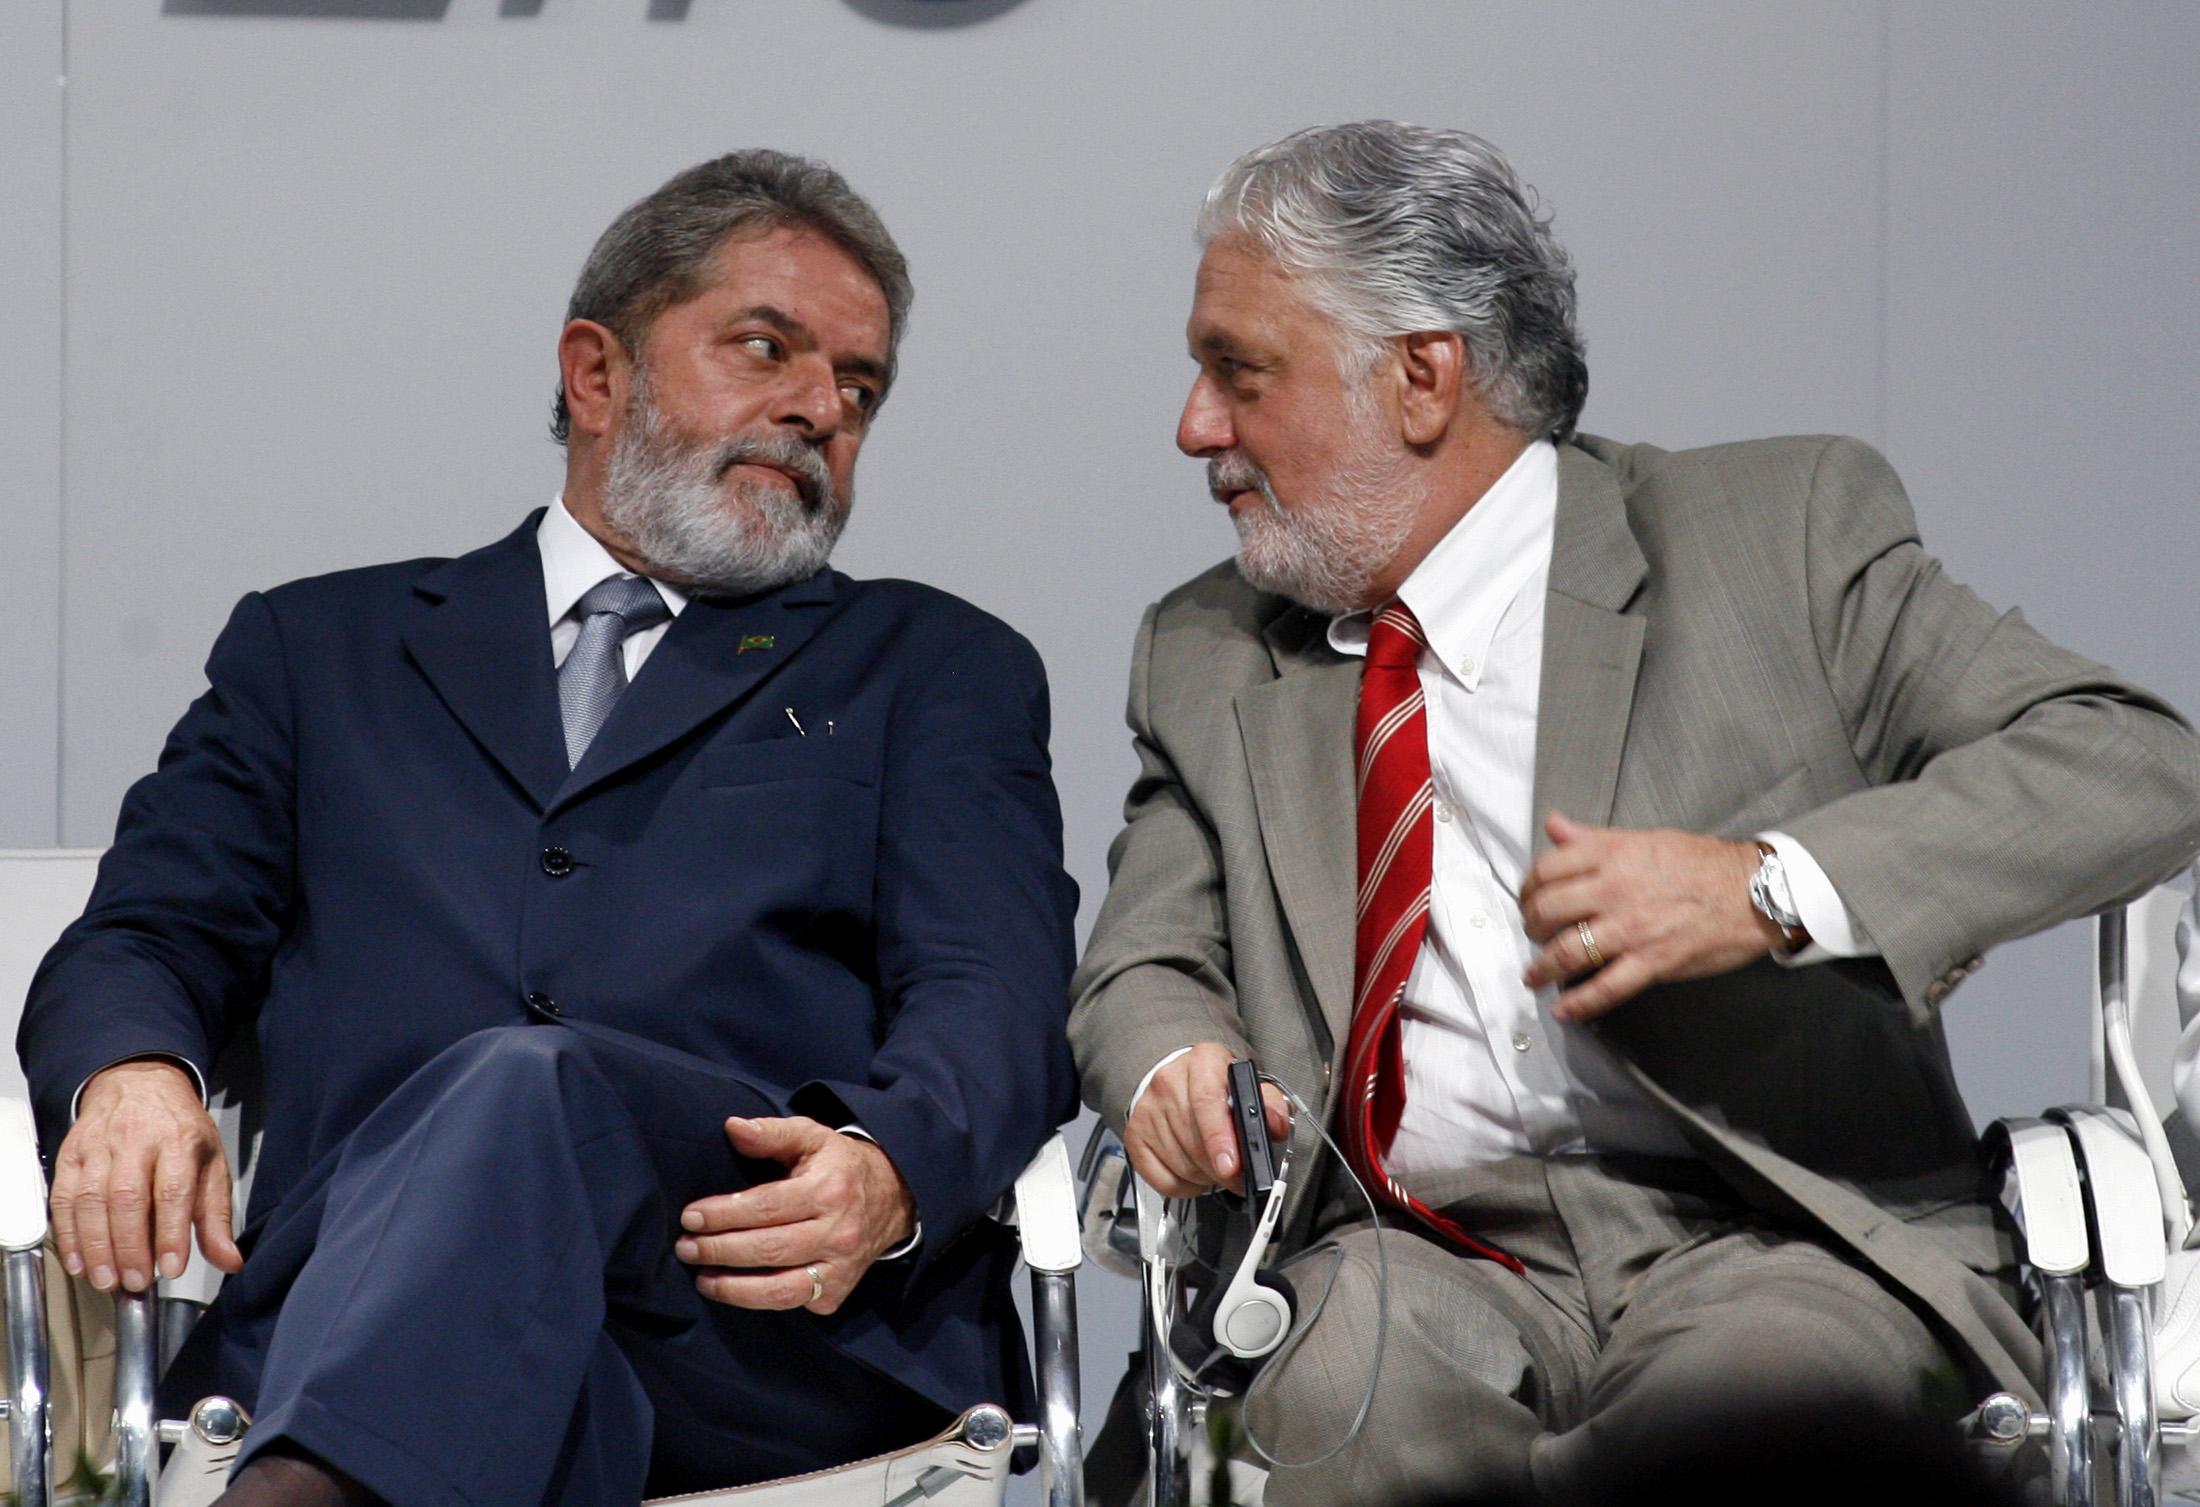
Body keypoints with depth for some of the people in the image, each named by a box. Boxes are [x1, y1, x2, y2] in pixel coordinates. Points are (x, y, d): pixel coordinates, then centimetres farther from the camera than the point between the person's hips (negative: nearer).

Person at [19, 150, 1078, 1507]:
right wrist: (128, 1075, -7)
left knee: (529, 1088, -39)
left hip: (786, 1316, 0)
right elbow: (146, 938, 20)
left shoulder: (940, 671, 26)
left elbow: (996, 1001, 10)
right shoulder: (319, 651, 30)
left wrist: (890, 1171, -16)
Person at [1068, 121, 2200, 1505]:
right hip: (1417, 1258, 2)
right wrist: (1173, 1068, -5)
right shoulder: (1209, 659, 18)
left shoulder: (1785, 528, 5)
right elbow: (1146, 964, 21)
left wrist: (1770, 887, -17)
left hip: (1775, 1247, -1)